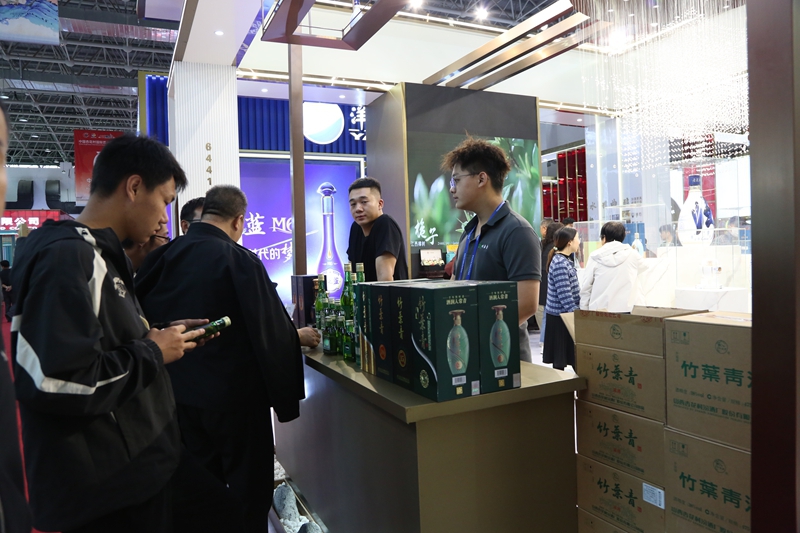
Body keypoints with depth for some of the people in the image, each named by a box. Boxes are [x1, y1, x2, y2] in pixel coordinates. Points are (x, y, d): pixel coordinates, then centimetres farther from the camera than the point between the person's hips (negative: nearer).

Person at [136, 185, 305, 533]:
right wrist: (297, 336, 2)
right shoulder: (240, 260, -18)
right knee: (248, 484, 11)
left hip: (181, 389, 6)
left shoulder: (163, 255, -1)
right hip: (234, 391, -6)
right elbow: (271, 328, -17)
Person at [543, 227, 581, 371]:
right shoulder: (560, 263, -20)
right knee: (560, 360, -1)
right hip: (561, 317, -10)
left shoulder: (564, 260, 11)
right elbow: (565, 296, -23)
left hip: (563, 315, 10)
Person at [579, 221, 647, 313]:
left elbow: (585, 288, 0)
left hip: (598, 310, 0)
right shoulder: (632, 255, 0)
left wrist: (584, 312, 9)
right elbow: (643, 266, 24)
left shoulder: (595, 257, -2)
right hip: (624, 310, 1)